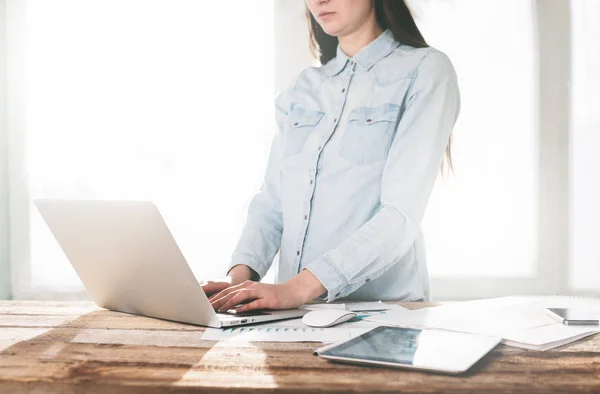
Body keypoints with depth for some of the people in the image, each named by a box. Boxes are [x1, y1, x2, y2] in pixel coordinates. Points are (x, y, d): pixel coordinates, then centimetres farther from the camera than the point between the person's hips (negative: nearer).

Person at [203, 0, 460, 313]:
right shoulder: (302, 88, 14)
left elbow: (402, 215, -14)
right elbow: (272, 202, 11)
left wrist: (301, 287, -23)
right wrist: (241, 274, -7)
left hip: (383, 308, -4)